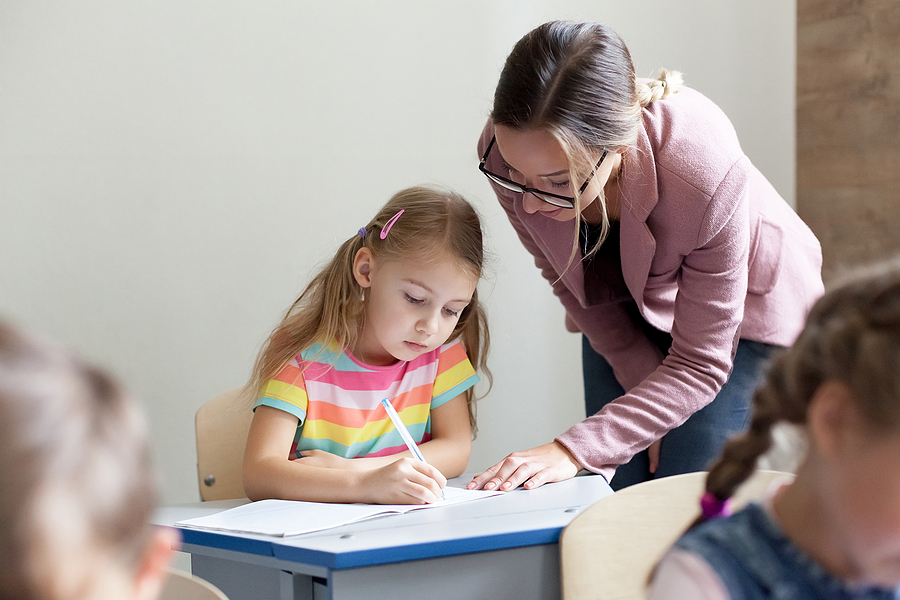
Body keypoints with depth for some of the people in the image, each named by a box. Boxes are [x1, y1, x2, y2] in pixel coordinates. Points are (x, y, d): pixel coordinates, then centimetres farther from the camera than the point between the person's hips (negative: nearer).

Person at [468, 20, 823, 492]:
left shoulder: (705, 174, -40)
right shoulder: (512, 151, -30)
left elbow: (699, 364, -28)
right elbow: (568, 281, -9)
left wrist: (574, 451, -37)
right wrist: (654, 400, -8)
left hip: (742, 307, -3)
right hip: (623, 310, 4)